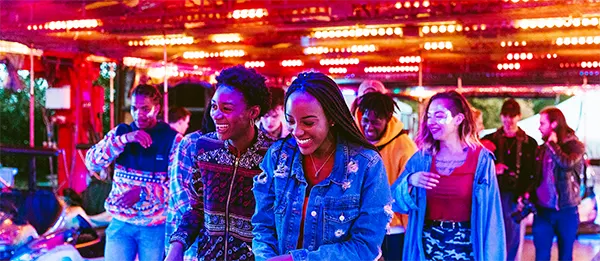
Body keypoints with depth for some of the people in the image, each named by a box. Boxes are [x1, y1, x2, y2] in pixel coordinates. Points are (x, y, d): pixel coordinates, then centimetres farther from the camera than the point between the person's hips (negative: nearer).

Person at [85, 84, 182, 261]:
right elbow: (92, 163, -9)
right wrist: (124, 139, -21)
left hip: (155, 227, -2)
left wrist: (143, 192, -23)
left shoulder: (172, 139, -7)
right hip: (120, 223, 2)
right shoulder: (120, 132, 3)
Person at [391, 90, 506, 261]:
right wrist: (410, 181, -18)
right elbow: (393, 200, 1)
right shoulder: (421, 158, 1)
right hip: (427, 244, 3)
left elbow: (490, 215, -4)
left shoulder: (481, 159, -6)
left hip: (465, 246, -2)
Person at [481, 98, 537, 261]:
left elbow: (534, 173, 3)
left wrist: (526, 194, -10)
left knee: (512, 238, 7)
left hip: (515, 196, 0)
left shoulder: (530, 143, 6)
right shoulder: (489, 140, 6)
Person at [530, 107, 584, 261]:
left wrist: (552, 144, -14)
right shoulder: (542, 149, 11)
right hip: (542, 210, 4)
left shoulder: (575, 145, -4)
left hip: (566, 211, -4)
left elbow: (568, 164, -26)